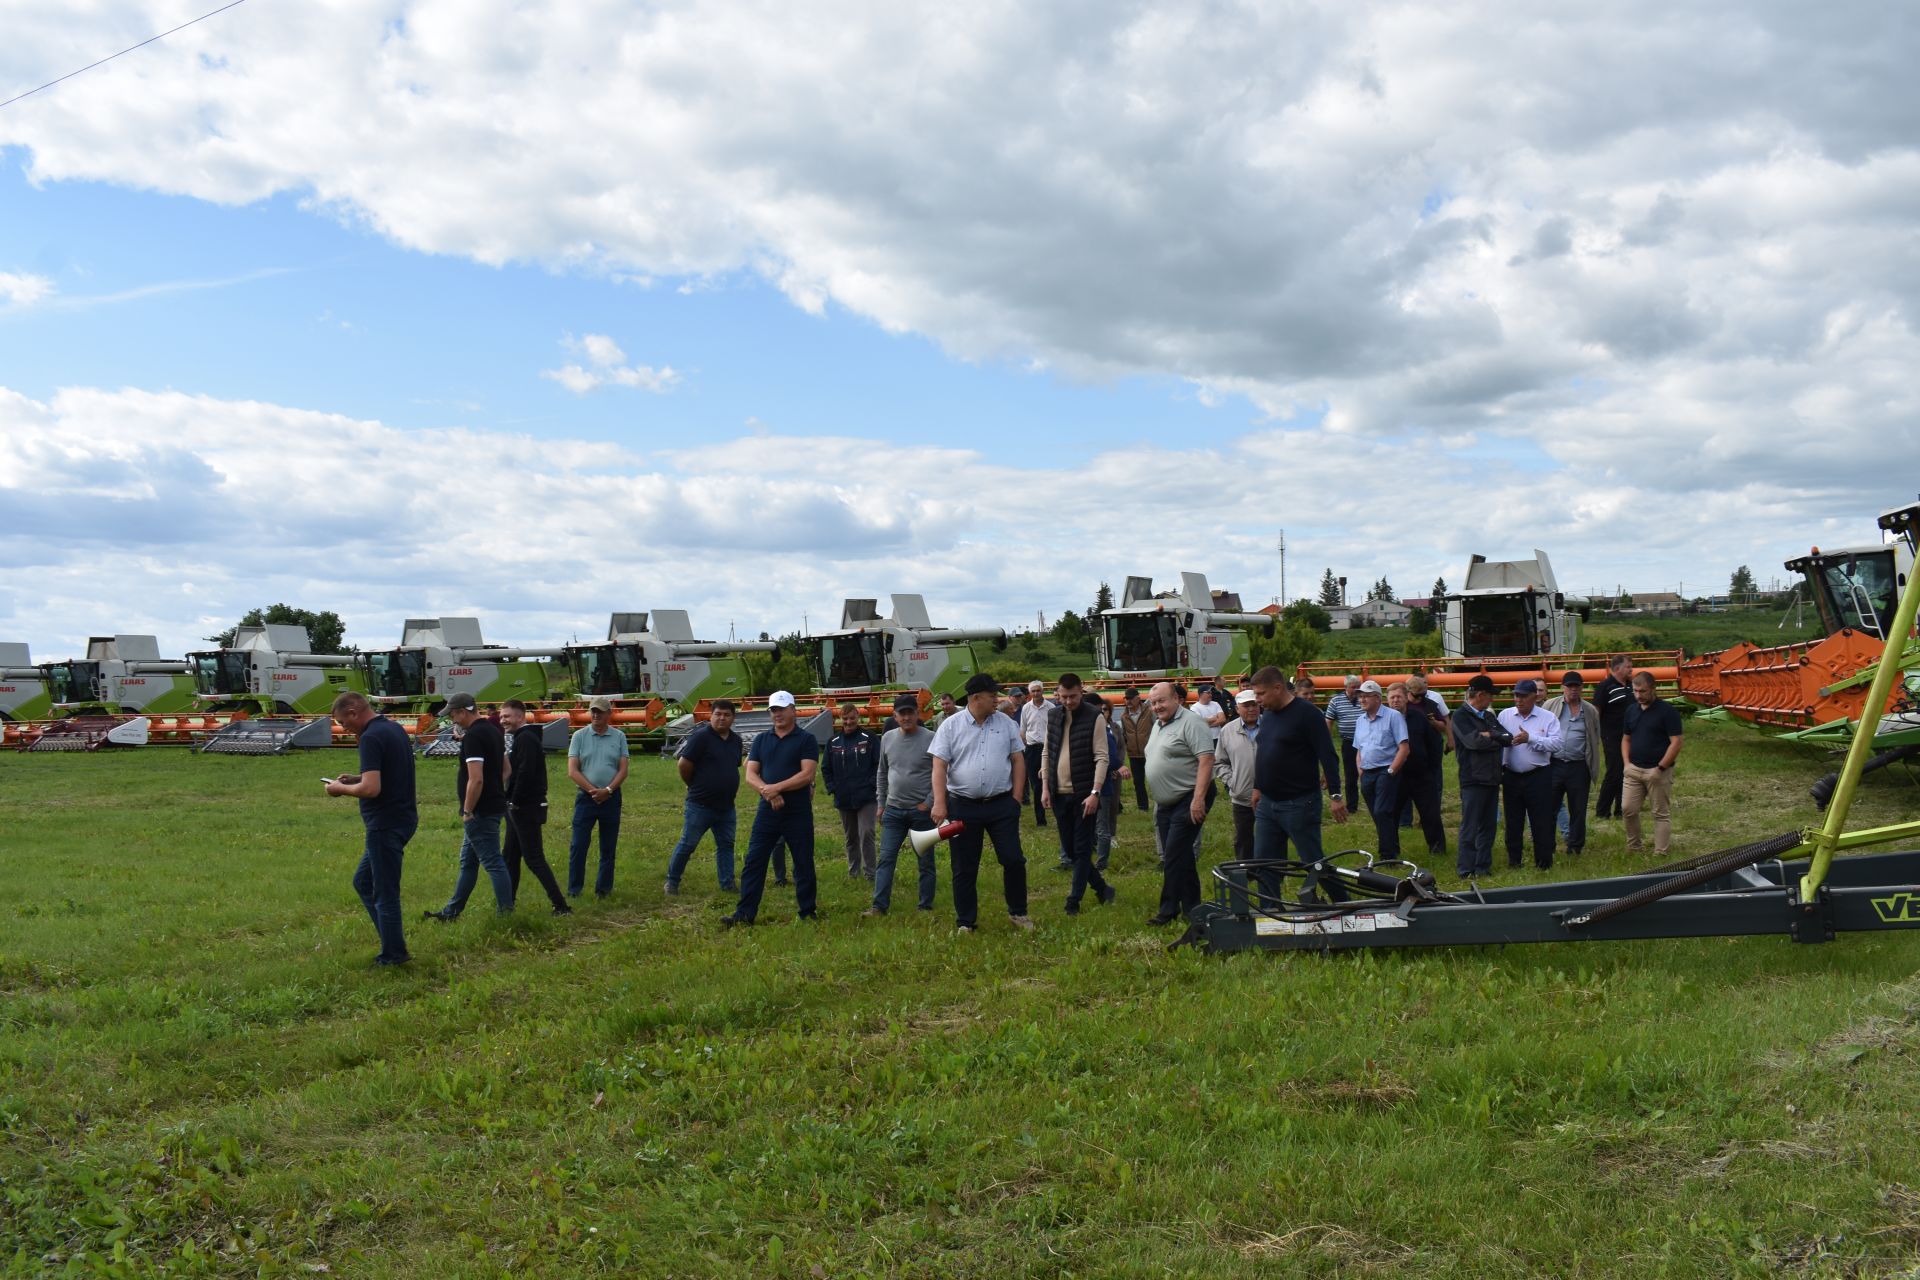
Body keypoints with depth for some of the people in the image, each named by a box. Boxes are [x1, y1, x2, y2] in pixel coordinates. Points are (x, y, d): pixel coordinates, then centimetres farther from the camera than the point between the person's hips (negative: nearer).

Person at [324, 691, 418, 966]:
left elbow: (371, 789, -26)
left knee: (385, 892, 1)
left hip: (385, 825, -10)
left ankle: (393, 955, 11)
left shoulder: (371, 737, -19)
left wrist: (341, 789, -9)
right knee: (363, 881, 20)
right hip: (403, 817, 10)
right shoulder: (394, 729, 11)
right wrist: (357, 778, 15)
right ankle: (393, 941, 20)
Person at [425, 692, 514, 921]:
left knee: (493, 863, -4)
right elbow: (505, 769, 20)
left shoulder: (472, 736, -19)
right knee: (468, 862, 18)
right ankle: (452, 910, 27)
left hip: (480, 812, -10)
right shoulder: (493, 730, 12)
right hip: (495, 805, 10)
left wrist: (467, 812, -17)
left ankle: (506, 914, 0)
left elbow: (476, 779, -25)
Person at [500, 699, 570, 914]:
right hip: (519, 808, 11)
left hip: (527, 808, -11)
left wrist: (515, 802, -17)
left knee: (534, 858, -9)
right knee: (509, 856, 16)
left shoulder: (525, 739, -16)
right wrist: (512, 803, 11)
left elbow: (525, 774, -24)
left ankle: (560, 905, -8)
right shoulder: (520, 737, 17)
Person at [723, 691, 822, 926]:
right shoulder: (761, 739, 12)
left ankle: (808, 913, 15)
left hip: (798, 812, -4)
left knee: (804, 865, 5)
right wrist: (766, 791, -15)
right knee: (753, 862, 1)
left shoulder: (806, 740, -2)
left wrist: (776, 788, -18)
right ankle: (745, 914, 5)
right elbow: (750, 774, 4)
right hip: (767, 811, 4)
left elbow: (807, 775, -12)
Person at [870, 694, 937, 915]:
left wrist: (929, 802, -12)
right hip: (893, 810, 4)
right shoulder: (887, 738, 5)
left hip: (922, 811, -4)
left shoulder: (931, 739, -9)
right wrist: (880, 803, 14)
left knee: (926, 861, 6)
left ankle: (926, 906, 15)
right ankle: (879, 905, 2)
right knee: (885, 859, 0)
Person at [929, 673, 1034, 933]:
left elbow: (1018, 761, 8)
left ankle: (1018, 912, 19)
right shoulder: (951, 727, -2)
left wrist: (1016, 797, 1)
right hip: (963, 806, -1)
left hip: (1001, 805, 2)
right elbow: (939, 767, -6)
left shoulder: (1006, 724, 5)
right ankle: (965, 923, 17)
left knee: (1013, 859, 0)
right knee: (964, 868, 6)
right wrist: (939, 804, -15)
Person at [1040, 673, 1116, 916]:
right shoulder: (1053, 715, 7)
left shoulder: (1095, 716, -9)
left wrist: (1095, 793, -19)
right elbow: (1047, 753, 12)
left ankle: (1073, 902, 5)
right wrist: (1045, 787, 5)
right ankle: (1101, 888, 27)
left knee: (1082, 849, 0)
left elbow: (1102, 757, -12)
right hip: (1059, 794, 6)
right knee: (1070, 849, 11)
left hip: (1084, 794, -5)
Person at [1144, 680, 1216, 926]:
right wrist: (1156, 797, 20)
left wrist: (1198, 799, -27)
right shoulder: (1158, 725, 15)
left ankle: (1169, 910, 0)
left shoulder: (1191, 723, -14)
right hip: (1166, 803, 9)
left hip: (1189, 801, -9)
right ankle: (1191, 909, 20)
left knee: (1174, 857, -9)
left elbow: (1206, 760, -21)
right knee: (1181, 858, 13)